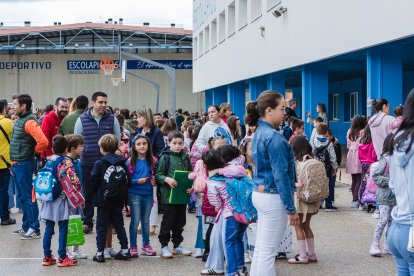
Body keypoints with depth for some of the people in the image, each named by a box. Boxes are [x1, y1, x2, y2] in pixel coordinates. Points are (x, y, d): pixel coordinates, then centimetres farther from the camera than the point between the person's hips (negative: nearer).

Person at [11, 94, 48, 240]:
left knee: (28, 197, -4)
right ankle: (26, 226, 26)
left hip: (24, 164, -10)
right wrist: (14, 162, 18)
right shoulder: (20, 120, 13)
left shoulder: (29, 122, -18)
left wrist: (33, 151, -12)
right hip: (17, 164, 10)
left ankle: (35, 229, 3)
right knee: (22, 197, 16)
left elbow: (43, 142, -30)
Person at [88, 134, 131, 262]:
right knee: (119, 225, 14)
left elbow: (93, 182, -10)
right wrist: (123, 197, 15)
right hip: (118, 201, 4)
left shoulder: (99, 164, -10)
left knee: (101, 227, 2)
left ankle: (100, 253, 1)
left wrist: (89, 196, 3)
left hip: (103, 200, -4)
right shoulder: (122, 163, 3)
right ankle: (125, 250, 15)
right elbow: (127, 181, 7)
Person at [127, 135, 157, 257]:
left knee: (146, 221, 14)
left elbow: (155, 175, 14)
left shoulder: (152, 161, 3)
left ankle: (146, 245, 25)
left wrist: (154, 181, -6)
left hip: (148, 194, 3)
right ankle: (133, 247, 9)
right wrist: (137, 181, -18)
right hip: (134, 194, -3)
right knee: (135, 221, 0)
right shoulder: (131, 161, -6)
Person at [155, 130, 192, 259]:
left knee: (180, 221, 15)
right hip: (169, 194, -5)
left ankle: (177, 245, 27)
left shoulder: (185, 157, 7)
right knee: (168, 221, 1)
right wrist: (167, 179, -24)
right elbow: (158, 175, -6)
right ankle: (164, 246, 11)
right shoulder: (165, 157, -7)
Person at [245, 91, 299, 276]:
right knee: (268, 252, -4)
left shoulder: (259, 134, 12)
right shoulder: (273, 137, -17)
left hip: (260, 193, 9)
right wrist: (291, 209, -16)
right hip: (273, 197, -9)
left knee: (261, 248, 13)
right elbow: (281, 175, -19)